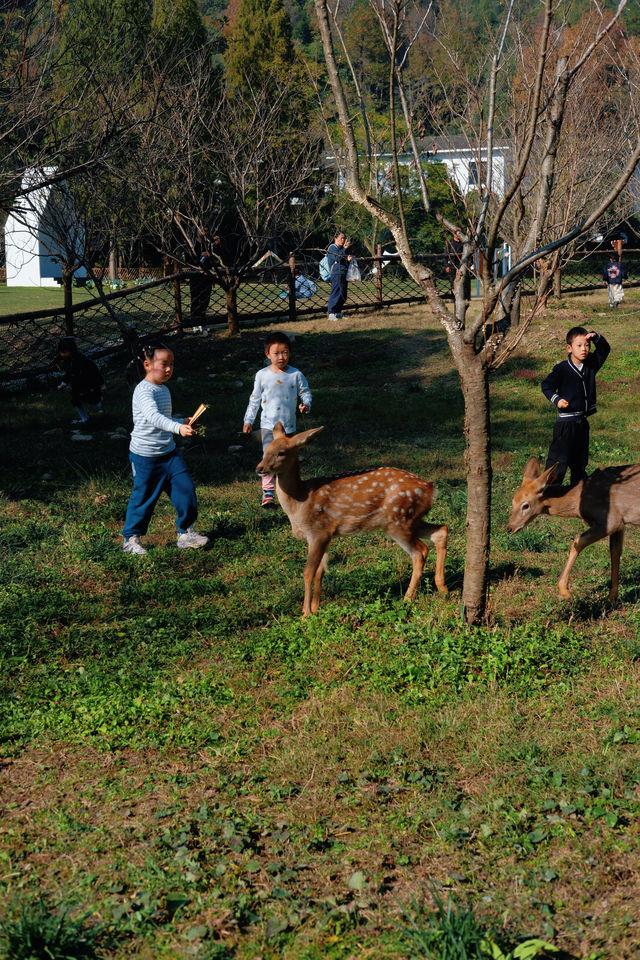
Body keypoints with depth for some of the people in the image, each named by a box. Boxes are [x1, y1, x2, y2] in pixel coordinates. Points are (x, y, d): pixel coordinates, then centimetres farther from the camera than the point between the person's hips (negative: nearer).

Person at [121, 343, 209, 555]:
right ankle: (131, 539, 19)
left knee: (185, 488, 1)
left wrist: (183, 422, 13)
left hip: (168, 453, 8)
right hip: (145, 456, -7)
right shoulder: (144, 391, -20)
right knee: (144, 496, 3)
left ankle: (186, 533, 14)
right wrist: (178, 428, -50)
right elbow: (153, 417, -38)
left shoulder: (164, 389, 9)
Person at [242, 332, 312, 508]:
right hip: (269, 425, -1)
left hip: (288, 425, 2)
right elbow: (254, 399, 6)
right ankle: (268, 492, -9)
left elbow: (305, 392, 6)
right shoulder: (262, 375, -4)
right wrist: (248, 420, 7)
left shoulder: (295, 375, -5)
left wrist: (306, 404, -17)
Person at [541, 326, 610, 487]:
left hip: (582, 421, 6)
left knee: (580, 460, 16)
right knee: (559, 458, -6)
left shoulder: (591, 364, 5)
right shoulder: (561, 369, -11)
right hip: (566, 422, -6)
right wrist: (557, 399, -20)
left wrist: (596, 337, -5)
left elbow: (604, 350, 14)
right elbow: (546, 385, -5)